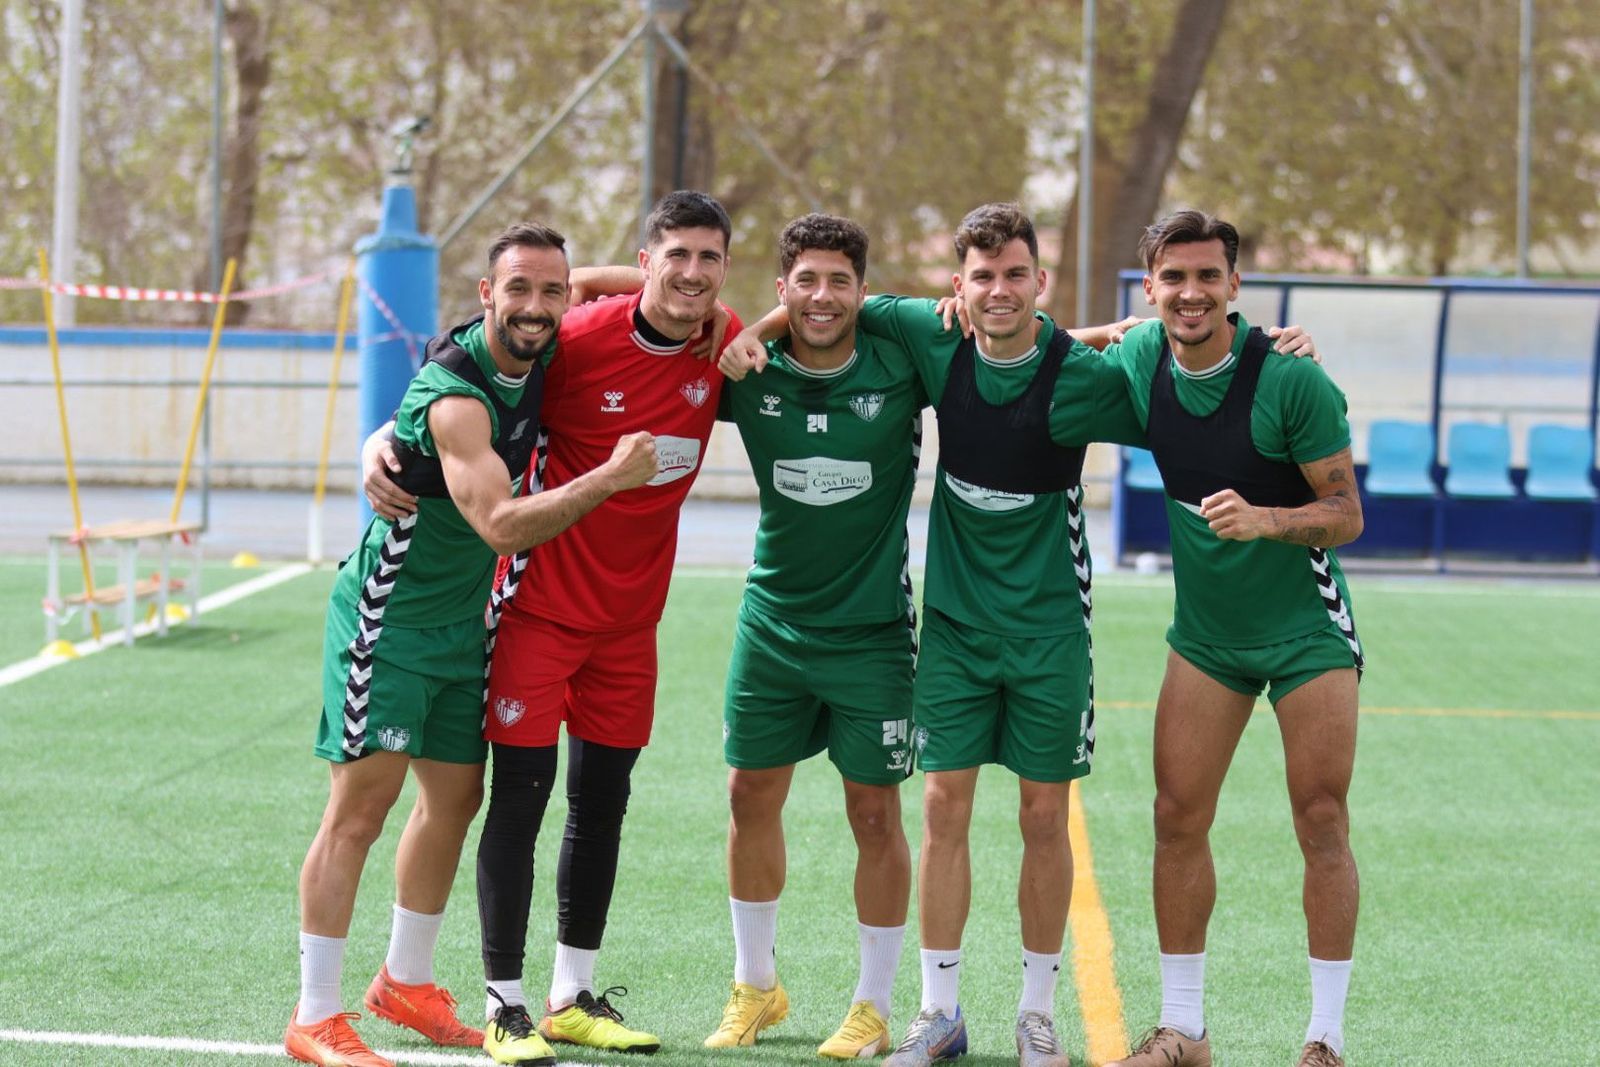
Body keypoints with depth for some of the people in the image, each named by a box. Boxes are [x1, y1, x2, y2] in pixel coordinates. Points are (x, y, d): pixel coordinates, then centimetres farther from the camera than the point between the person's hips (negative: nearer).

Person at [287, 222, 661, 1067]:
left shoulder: (541, 357, -1)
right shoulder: (454, 395, -25)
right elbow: (501, 524, -33)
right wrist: (611, 476, -30)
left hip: (462, 617, 8)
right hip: (389, 612, -8)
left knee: (455, 796, 14)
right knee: (362, 802, -8)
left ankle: (406, 983, 31)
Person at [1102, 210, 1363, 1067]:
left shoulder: (1291, 379, -20)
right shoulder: (1140, 357, -6)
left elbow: (1347, 513, -15)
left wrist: (1267, 520, -32)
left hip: (1306, 628, -4)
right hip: (1205, 632, 4)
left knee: (1321, 823, -4)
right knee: (1178, 819, 1)